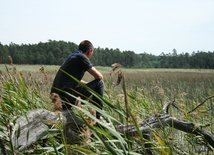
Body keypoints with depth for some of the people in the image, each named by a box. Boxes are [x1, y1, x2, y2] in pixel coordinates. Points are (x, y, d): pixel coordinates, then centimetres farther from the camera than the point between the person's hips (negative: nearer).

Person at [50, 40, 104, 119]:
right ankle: (98, 118, 1)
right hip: (67, 96, -9)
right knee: (99, 83, -2)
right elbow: (99, 76, -7)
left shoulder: (71, 56, 22)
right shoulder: (81, 57, -6)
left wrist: (88, 84, 31)